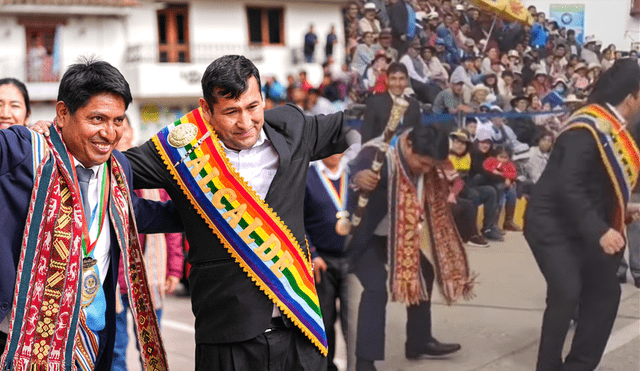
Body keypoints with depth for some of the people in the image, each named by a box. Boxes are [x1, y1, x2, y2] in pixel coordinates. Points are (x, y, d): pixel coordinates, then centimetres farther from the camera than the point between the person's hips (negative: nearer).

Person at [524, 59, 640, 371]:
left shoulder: (612, 128, 6)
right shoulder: (587, 129, -23)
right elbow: (568, 187, -30)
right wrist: (599, 231, -33)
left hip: (582, 226, 10)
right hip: (552, 223, -10)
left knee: (605, 291, 10)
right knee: (566, 292, -21)